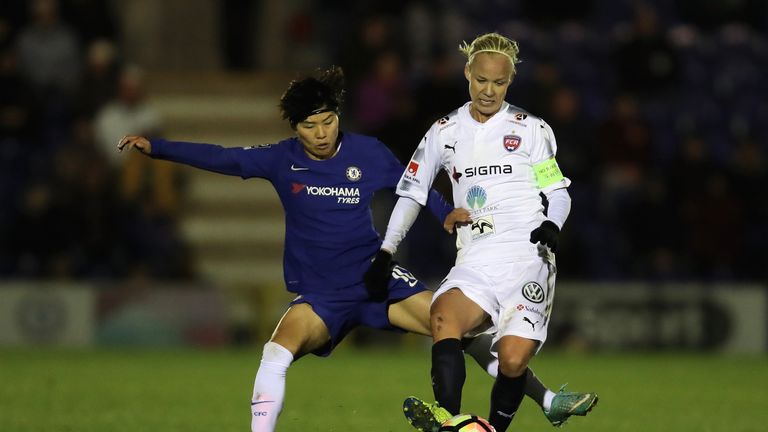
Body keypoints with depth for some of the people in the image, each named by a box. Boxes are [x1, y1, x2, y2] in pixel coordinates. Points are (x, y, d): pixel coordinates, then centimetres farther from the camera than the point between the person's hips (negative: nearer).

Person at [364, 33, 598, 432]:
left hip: (526, 254, -1)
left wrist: (551, 224, -9)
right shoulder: (445, 132, 15)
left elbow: (558, 193, 13)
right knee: (444, 315, -32)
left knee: (513, 359, -21)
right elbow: (411, 194, 21)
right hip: (475, 260, 1)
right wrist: (385, 253, 12)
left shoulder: (531, 129, 10)